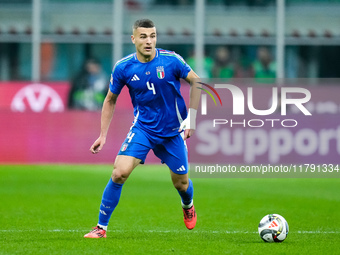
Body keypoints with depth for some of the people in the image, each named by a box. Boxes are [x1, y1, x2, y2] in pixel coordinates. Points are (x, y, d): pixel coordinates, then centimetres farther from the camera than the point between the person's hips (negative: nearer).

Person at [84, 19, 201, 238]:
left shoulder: (171, 60, -15)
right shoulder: (123, 67, -11)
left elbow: (197, 82, -1)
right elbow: (110, 100, 4)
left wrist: (192, 118, -6)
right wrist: (103, 136, 0)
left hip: (172, 130, 0)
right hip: (142, 128, 0)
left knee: (181, 183, 10)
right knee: (119, 173, -19)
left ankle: (188, 206, 49)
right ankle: (101, 227, -7)